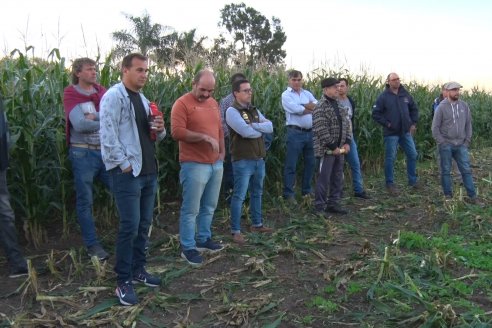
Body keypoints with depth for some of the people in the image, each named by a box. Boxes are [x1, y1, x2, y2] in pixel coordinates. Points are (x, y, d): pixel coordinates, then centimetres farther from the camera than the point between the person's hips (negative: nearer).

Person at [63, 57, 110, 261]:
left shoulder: (102, 92, 8)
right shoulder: (71, 95, -5)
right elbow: (80, 124, -18)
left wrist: (95, 117, -18)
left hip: (106, 151, 5)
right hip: (83, 153, -4)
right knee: (85, 201, 4)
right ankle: (92, 245, 16)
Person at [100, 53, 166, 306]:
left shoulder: (142, 98, 17)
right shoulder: (114, 96, -9)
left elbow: (154, 136, 21)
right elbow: (108, 135, -18)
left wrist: (160, 129, 0)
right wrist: (124, 164, -18)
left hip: (148, 171, 8)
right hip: (127, 172, -8)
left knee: (144, 224, 14)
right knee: (130, 226, -6)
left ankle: (138, 270, 28)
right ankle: (124, 282, 7)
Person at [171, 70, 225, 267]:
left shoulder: (213, 103, 13)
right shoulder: (182, 104, -10)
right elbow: (177, 132, -19)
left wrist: (222, 152, 14)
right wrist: (204, 137, -22)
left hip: (216, 164, 7)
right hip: (194, 165, -7)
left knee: (209, 206, 15)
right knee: (191, 209, 0)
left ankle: (204, 239, 30)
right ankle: (188, 248, 11)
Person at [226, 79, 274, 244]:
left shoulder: (255, 110, 12)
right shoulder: (232, 111, -11)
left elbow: (270, 127, 0)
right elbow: (245, 132, -23)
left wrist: (253, 125, -15)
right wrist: (261, 130, -4)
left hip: (259, 159, 8)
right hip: (243, 161, -8)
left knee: (257, 193, 17)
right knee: (239, 196, -3)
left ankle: (257, 224, 31)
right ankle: (236, 231, 5)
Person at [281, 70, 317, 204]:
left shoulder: (307, 93, 15)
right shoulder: (286, 95, -2)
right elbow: (296, 109, -16)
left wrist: (303, 106, -14)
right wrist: (311, 108, -3)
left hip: (310, 132, 6)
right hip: (295, 132, -6)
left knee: (310, 162, 14)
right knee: (291, 164, -2)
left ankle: (307, 190, 28)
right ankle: (289, 193, 6)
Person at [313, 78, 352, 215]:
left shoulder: (339, 105, 13)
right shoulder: (320, 107, -13)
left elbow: (347, 125, 15)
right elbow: (321, 130, -19)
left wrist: (347, 142, 2)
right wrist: (333, 147, -17)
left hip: (339, 149, 8)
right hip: (327, 149, -8)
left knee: (338, 178, 13)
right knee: (324, 179, -3)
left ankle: (333, 203, 24)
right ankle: (319, 206, 7)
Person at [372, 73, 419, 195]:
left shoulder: (405, 94, 6)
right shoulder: (384, 97, -7)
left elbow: (414, 109, 17)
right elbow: (376, 114, -8)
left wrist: (414, 123, 8)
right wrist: (386, 124, -12)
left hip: (406, 132, 5)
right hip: (391, 133, -5)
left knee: (413, 155, 10)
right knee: (390, 158, 0)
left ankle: (412, 180, 27)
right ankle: (390, 184, 13)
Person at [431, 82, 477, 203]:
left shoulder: (464, 105, 5)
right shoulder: (442, 107, -6)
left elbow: (468, 124, 11)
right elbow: (435, 127, -5)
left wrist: (467, 141, 4)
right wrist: (442, 143, -9)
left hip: (461, 145, 3)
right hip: (446, 145, -3)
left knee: (466, 170, 3)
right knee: (446, 171, 5)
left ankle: (472, 195, 9)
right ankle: (448, 195, 15)